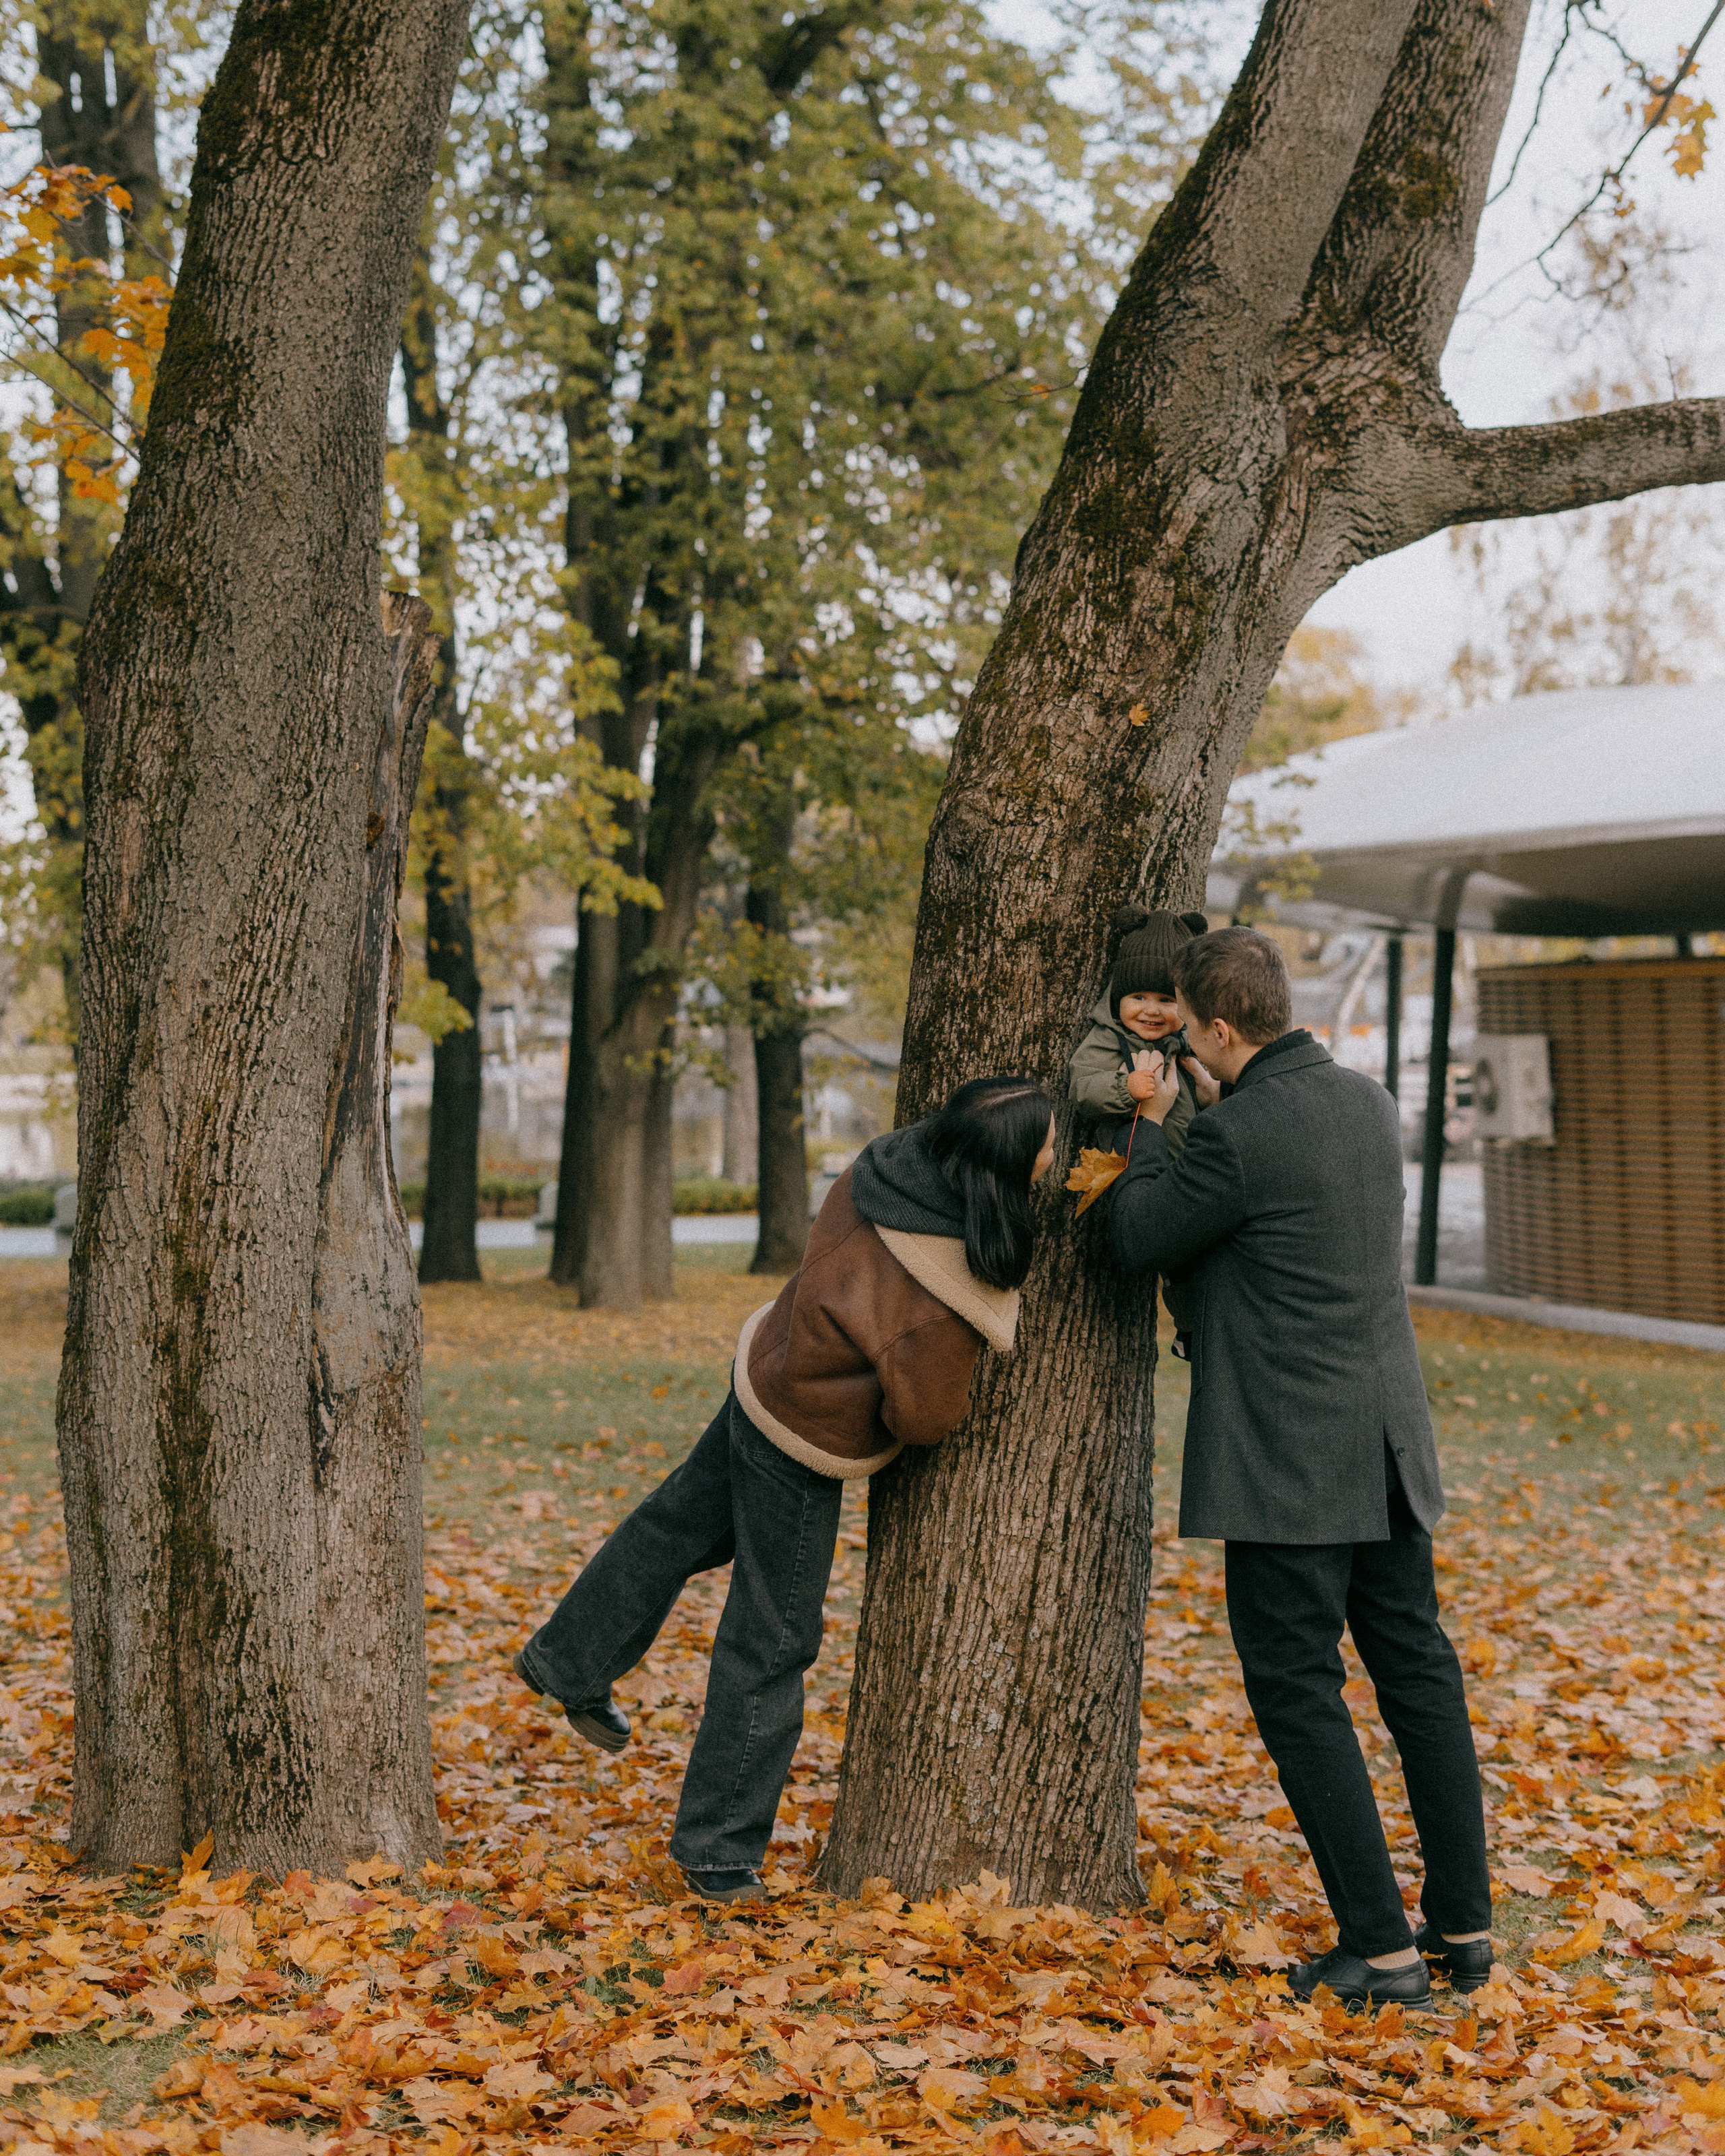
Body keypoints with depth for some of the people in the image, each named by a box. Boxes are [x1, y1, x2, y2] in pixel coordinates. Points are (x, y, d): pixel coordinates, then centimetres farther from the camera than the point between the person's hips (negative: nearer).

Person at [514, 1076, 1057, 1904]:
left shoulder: (905, 1162, -15)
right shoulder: (927, 1307, -38)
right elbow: (924, 1417, -21)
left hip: (772, 1368, 8)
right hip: (800, 1448, -8)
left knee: (685, 1521, 30)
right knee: (771, 1643, 7)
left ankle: (567, 1662, 51)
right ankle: (719, 1849, 22)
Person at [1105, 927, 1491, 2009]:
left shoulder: (1242, 1134, -19)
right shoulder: (1368, 1103, 7)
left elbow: (1142, 1241, -5)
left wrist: (1150, 1125, 9)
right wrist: (1197, 1115, 19)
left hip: (1288, 1460, -8)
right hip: (1388, 1446, 8)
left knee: (1298, 1689, 0)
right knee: (1419, 1673, 13)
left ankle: (1381, 1947, 0)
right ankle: (1464, 1923, 19)